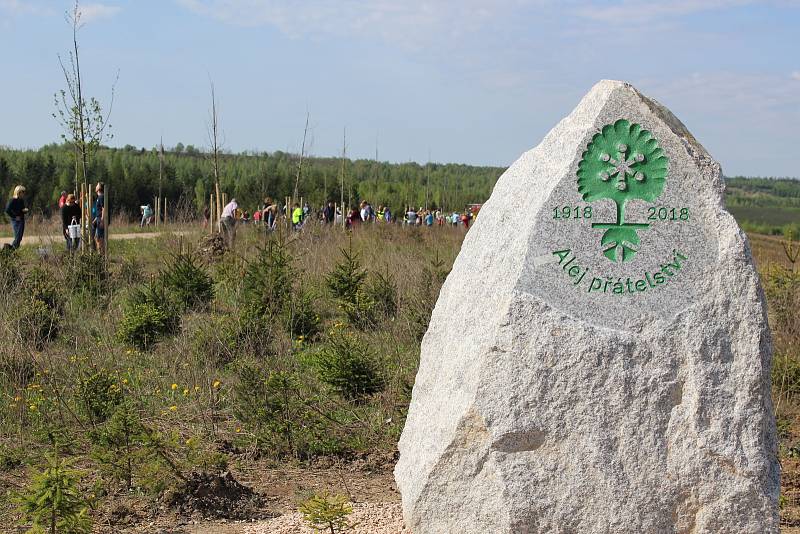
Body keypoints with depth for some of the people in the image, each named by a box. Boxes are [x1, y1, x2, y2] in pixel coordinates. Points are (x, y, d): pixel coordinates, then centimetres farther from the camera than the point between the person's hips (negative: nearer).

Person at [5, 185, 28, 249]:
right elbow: (7, 210, -17)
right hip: (16, 221, -8)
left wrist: (25, 210, -1)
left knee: (19, 238, 7)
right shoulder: (13, 200, -12)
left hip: (21, 221, 8)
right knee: (17, 238, -11)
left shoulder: (21, 200, 10)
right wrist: (14, 217, -16)